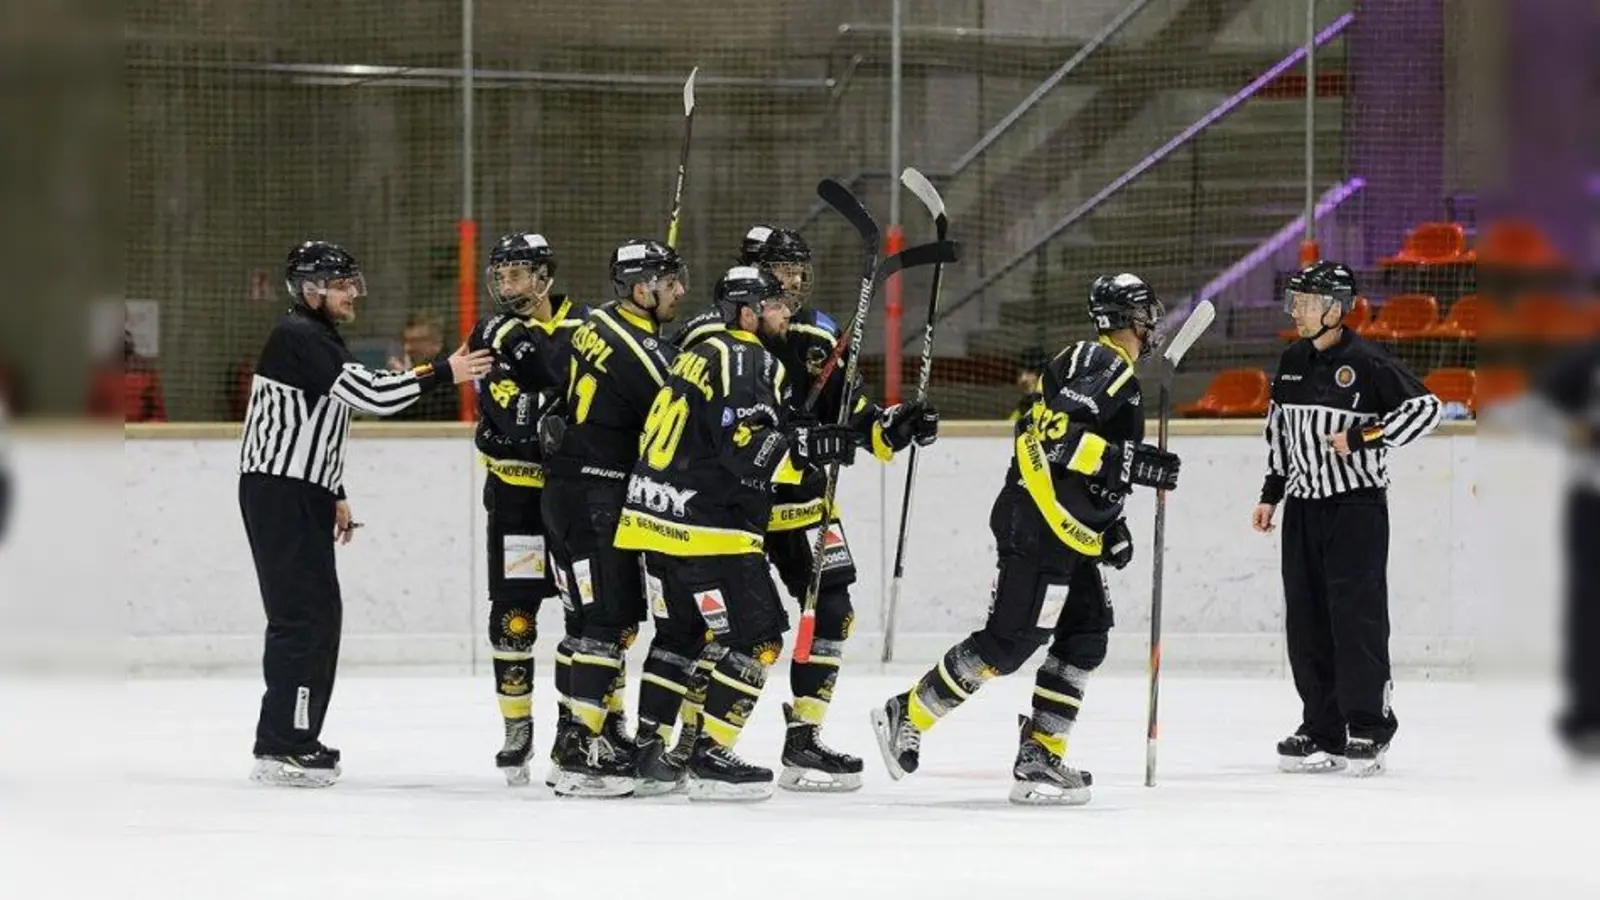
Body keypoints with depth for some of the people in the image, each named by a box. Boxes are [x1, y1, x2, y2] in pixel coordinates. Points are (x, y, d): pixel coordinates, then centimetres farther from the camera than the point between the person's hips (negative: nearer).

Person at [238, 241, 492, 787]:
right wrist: (443, 373, -19)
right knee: (304, 615, -13)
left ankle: (295, 739, 18)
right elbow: (370, 394, -23)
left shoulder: (320, 340, 19)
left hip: (302, 495, 11)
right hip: (278, 494, -11)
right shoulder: (298, 338, -15)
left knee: (317, 615, 12)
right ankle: (281, 749, -14)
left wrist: (336, 496, 25)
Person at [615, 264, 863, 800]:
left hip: (656, 514, 10)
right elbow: (747, 449, -23)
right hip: (706, 526, -10)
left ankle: (647, 748, 24)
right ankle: (709, 758, -7)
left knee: (680, 633, 22)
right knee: (756, 636, -5)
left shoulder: (705, 353, 19)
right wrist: (813, 448, -20)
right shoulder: (751, 363, -12)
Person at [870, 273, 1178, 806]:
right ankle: (907, 716, 0)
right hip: (1037, 525, -11)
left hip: (1070, 531, 11)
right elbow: (1055, 432, -25)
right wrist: (1131, 463, -25)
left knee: (1086, 637, 5)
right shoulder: (1097, 362, -12)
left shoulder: (1119, 375, 21)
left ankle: (1040, 757, 5)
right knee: (1010, 639, -11)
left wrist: (1111, 525, 21)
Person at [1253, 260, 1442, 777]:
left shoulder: (1366, 363, -11)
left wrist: (1363, 436, -17)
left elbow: (1425, 408, -13)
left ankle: (1368, 730, -5)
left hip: (1356, 506, -7)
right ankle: (1322, 731, 13)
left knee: (1357, 616, -9)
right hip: (1304, 506, 7)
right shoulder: (1292, 362, 11)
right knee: (1306, 620, 6)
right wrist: (1271, 493, 19)